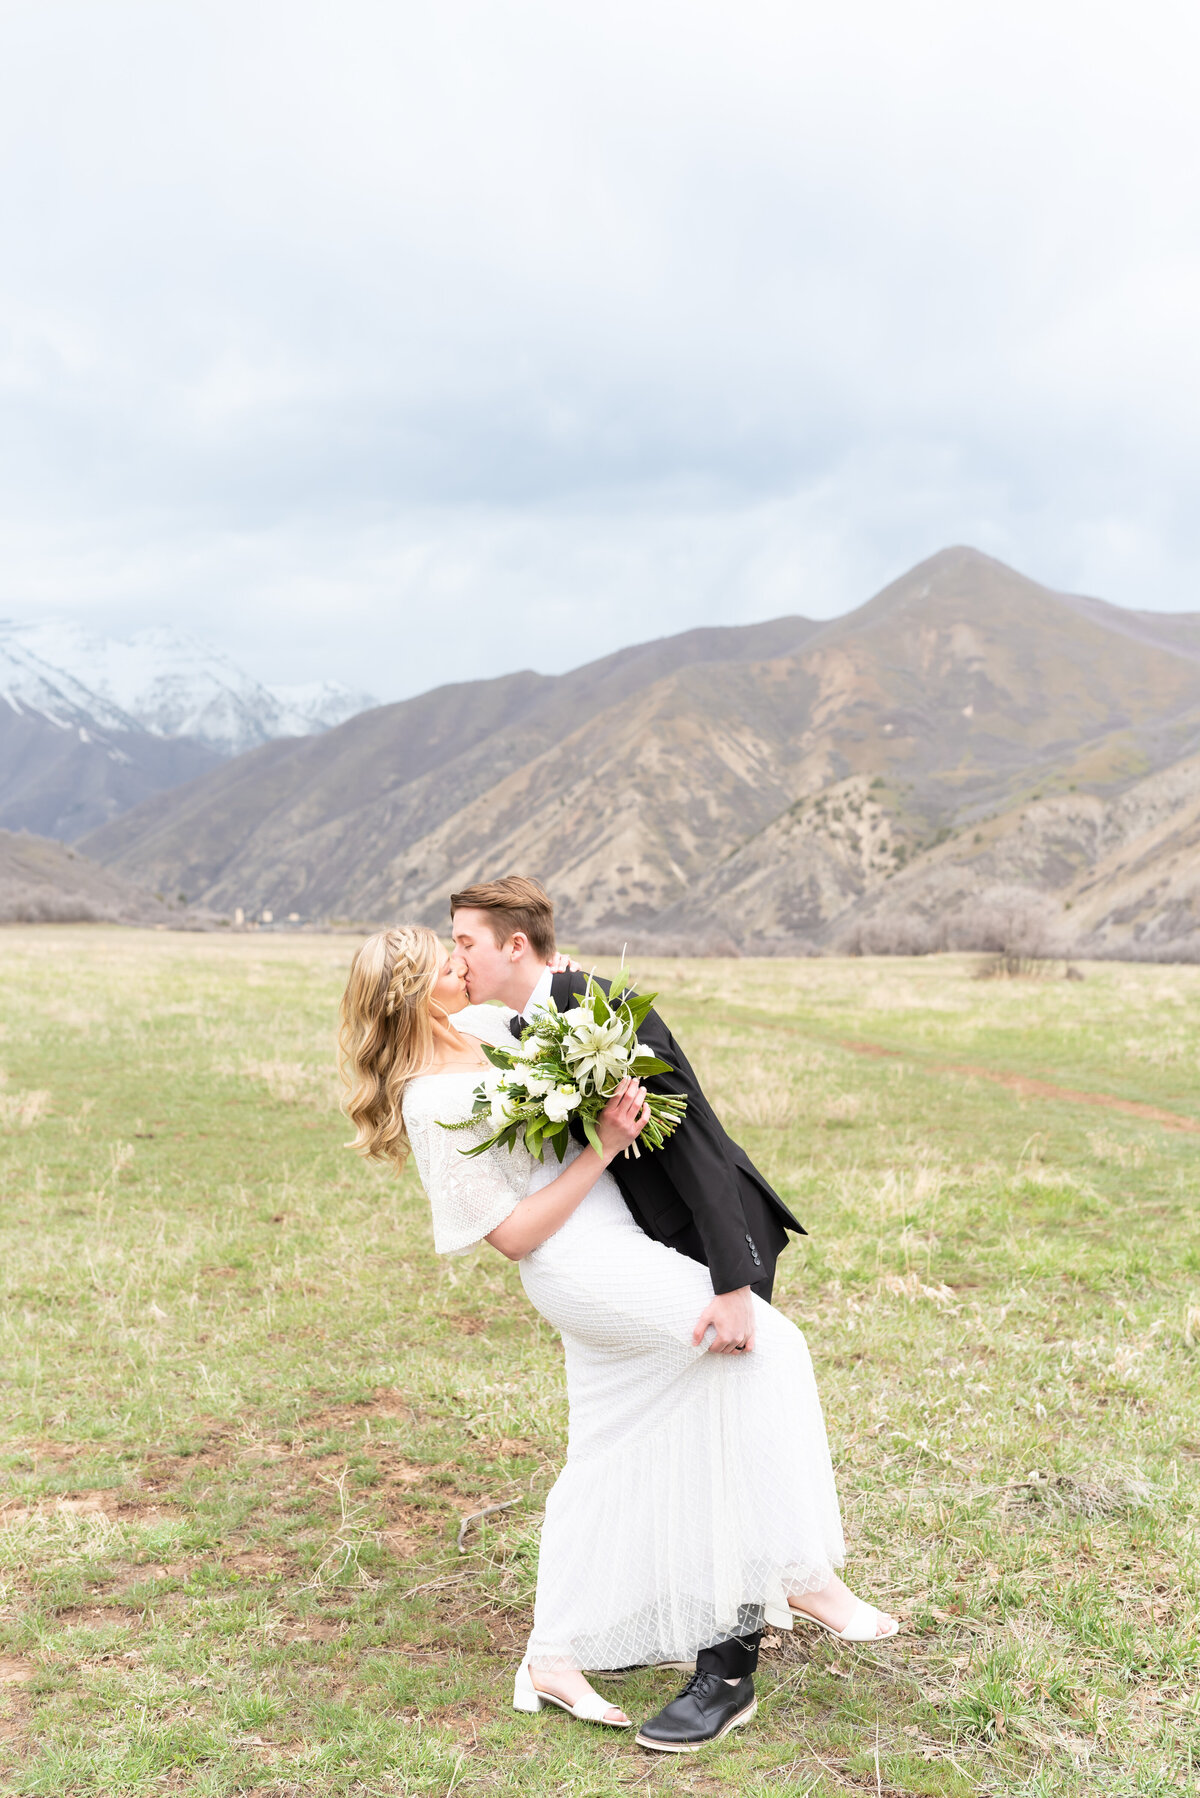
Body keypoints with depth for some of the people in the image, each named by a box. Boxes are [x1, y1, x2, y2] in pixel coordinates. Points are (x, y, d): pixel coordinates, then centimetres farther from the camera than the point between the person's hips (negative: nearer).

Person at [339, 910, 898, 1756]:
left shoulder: (489, 1026, 6)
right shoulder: (434, 1103, -16)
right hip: (580, 1266, -9)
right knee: (767, 1343, -13)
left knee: (607, 1465, 13)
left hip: (614, 1250, 9)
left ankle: (555, 1661, 22)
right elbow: (511, 1233, -15)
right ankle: (801, 1574, -7)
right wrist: (603, 1148, -19)